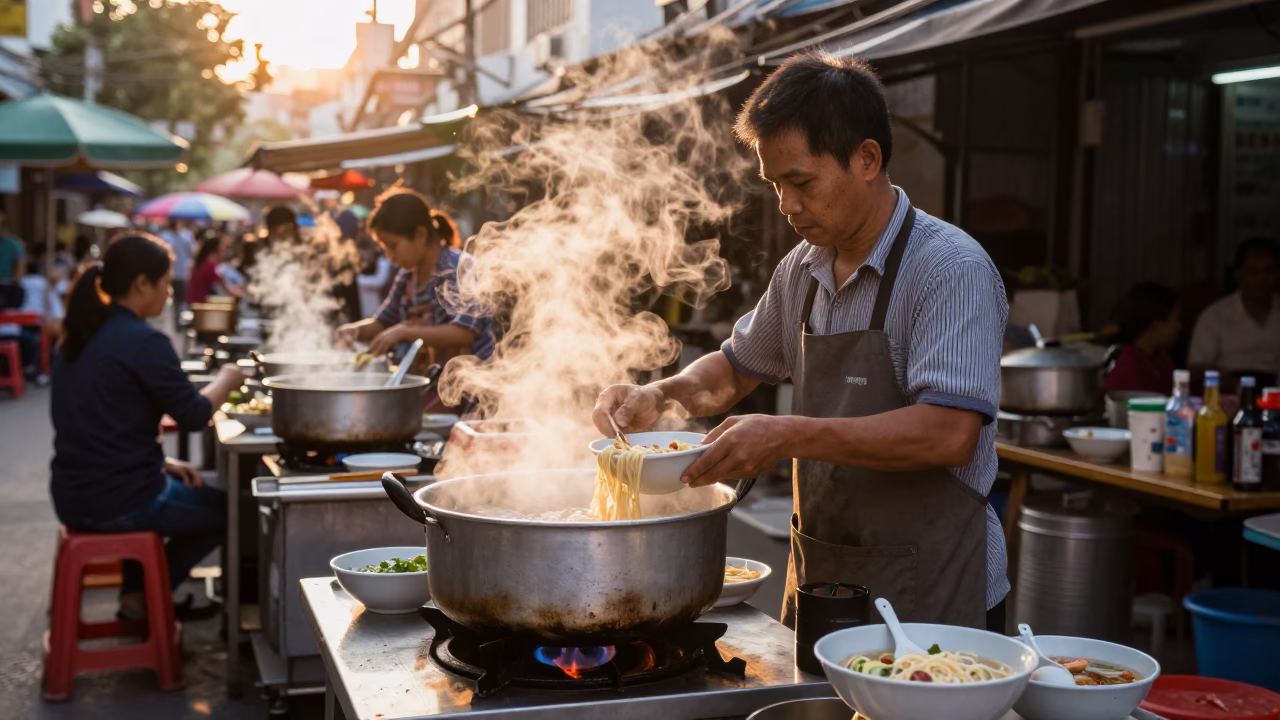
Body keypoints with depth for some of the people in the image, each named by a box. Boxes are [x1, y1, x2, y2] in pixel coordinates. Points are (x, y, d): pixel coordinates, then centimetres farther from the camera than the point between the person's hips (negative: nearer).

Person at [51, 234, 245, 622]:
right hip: (119, 502, -8)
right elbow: (193, 415, -14)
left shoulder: (79, 336, 8)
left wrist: (159, 462, 13)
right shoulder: (143, 342, -19)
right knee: (229, 509, 16)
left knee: (188, 490, 34)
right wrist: (226, 379, 5)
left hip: (73, 497, 8)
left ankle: (137, 592, 29)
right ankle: (143, 596, 17)